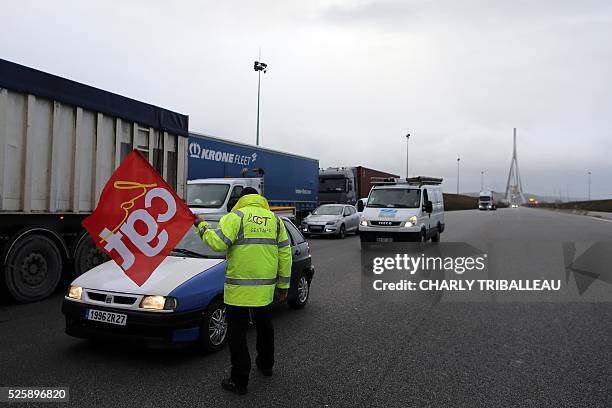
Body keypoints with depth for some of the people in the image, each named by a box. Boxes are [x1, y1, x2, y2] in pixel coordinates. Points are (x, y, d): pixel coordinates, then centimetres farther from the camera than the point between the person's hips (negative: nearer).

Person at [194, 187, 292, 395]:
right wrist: (283, 284, 14)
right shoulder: (274, 219, 9)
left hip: (239, 288, -5)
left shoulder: (236, 217, -5)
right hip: (265, 287, 5)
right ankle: (266, 364, 42)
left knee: (237, 332, 5)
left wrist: (202, 226, 2)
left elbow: (218, 243, -16)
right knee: (264, 325, 25)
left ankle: (239, 380, 10)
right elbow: (285, 253, 8)